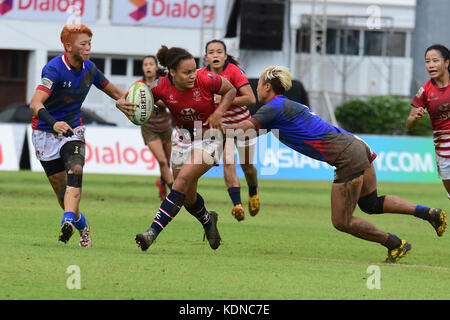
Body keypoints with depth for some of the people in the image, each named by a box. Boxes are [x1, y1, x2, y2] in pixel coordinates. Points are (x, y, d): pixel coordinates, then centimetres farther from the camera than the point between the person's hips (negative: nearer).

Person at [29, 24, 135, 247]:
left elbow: (110, 89, 18)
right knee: (61, 188, -1)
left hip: (73, 129, 4)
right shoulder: (54, 69, -22)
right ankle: (81, 225, 23)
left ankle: (68, 221, -41)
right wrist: (54, 123, -53)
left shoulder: (89, 69, -2)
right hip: (45, 134, -4)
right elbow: (36, 103, -35)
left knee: (75, 171, -24)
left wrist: (125, 99, -4)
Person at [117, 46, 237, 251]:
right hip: (183, 137, 4)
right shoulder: (162, 87, -17)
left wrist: (218, 113, -18)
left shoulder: (205, 81, -22)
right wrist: (123, 102, -29)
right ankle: (208, 221, 42)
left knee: (183, 179, -23)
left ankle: (153, 232, -27)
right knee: (188, 197, 7)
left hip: (209, 137, -4)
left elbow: (230, 90, -3)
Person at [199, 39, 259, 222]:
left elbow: (251, 99, -27)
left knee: (247, 166, 11)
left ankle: (253, 193, 44)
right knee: (228, 161, -20)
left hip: (242, 123, -2)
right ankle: (237, 205, -26)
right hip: (221, 125, 2)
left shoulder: (234, 71, -21)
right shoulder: (202, 74, -8)